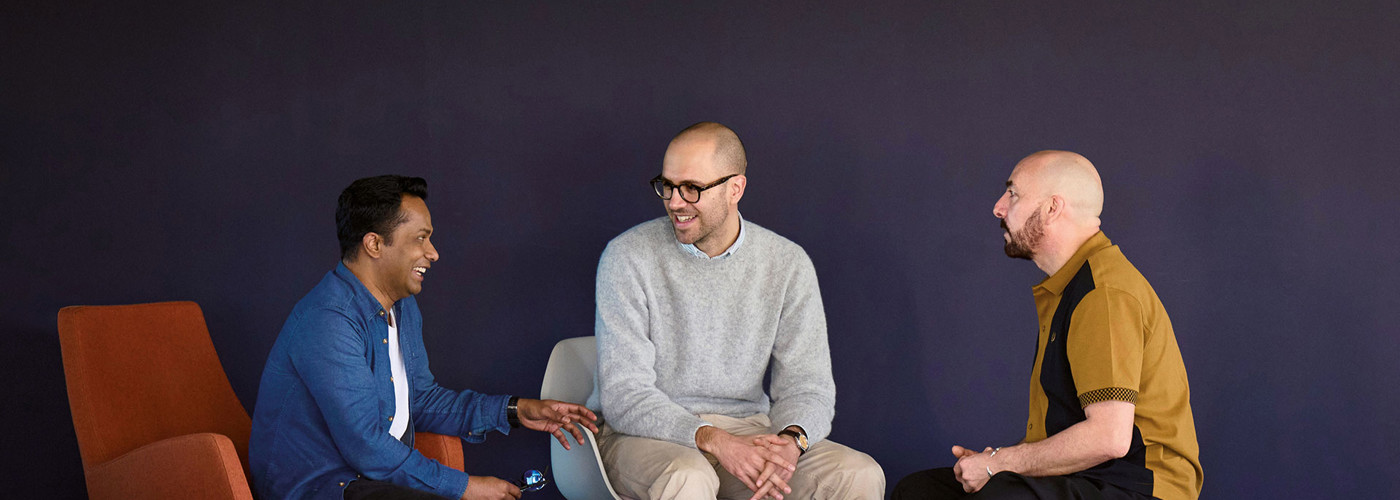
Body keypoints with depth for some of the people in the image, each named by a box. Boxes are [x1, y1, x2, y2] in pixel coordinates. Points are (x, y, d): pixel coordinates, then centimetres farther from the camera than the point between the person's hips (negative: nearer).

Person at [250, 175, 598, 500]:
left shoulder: (402, 307, 10)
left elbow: (420, 400, 19)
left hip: (380, 470, 9)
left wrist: (513, 411, 8)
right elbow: (365, 447, -24)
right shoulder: (327, 323, -22)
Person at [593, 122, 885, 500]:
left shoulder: (787, 263, 1)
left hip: (747, 428, 3)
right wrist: (712, 440, -30)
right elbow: (624, 396, -14)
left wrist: (793, 439, -26)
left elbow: (806, 384, -1)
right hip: (647, 436, -3)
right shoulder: (628, 256, -9)